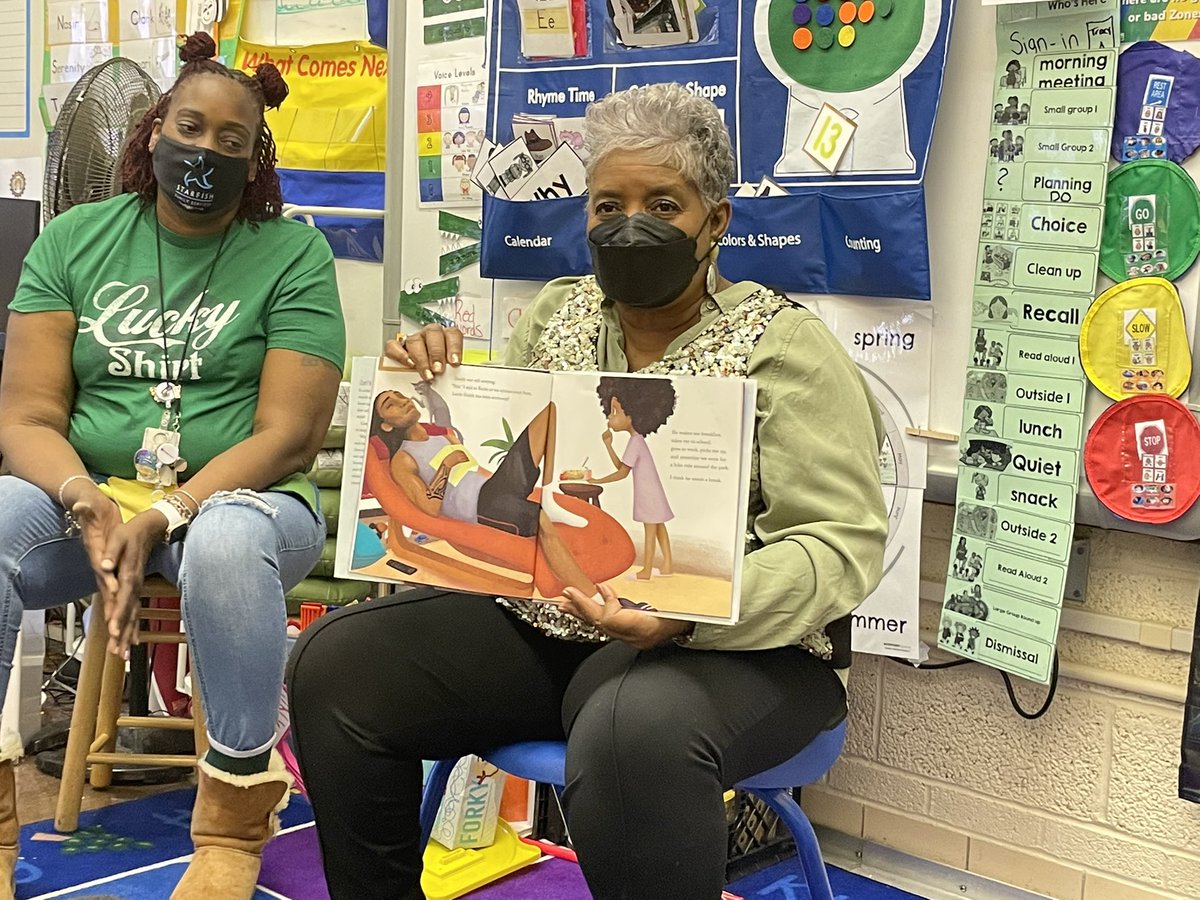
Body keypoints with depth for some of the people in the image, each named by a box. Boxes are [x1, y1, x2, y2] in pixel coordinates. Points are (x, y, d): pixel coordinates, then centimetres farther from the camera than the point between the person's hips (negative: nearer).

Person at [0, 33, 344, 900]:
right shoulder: (74, 241, 7)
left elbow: (287, 436, -8)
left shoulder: (292, 254, 0)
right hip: (91, 495, 3)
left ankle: (234, 828, -20)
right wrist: (87, 504, -21)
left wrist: (162, 519, -21)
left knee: (229, 543, -38)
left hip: (234, 497, -2)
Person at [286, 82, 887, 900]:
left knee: (636, 728, -38)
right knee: (335, 663, -8)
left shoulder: (783, 346, -6)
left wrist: (687, 613, -30)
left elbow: (842, 543, -14)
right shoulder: (557, 315, 10)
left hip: (730, 648, -5)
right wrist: (442, 391, -7)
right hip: (537, 622, 6)